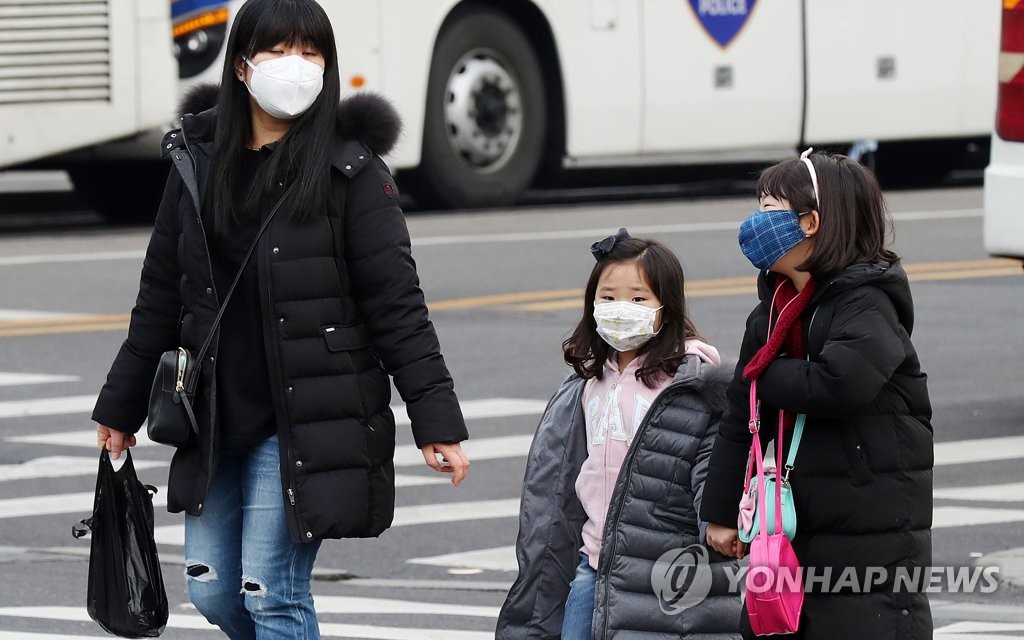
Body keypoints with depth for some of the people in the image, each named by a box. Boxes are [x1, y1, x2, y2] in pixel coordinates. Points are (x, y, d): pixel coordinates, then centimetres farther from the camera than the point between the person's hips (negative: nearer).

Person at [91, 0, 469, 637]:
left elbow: (397, 305, -9)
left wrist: (437, 420, -13)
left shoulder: (351, 171, -8)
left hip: (307, 424, -6)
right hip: (216, 420, 6)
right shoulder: (200, 161, 6)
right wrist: (121, 408, 20)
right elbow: (162, 296, 14)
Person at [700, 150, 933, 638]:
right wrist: (720, 511, 16)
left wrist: (765, 375, -12)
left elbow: (838, 385, -31)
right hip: (790, 529, 8)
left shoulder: (866, 303, -13)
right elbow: (741, 416, 14)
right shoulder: (774, 309, 11)